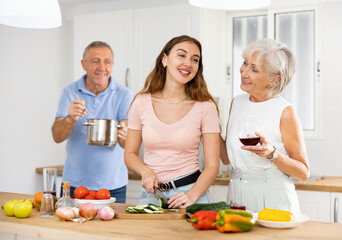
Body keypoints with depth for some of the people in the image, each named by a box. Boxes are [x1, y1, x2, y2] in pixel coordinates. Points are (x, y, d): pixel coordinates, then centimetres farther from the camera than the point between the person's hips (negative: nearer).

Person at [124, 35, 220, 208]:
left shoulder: (205, 107, -4)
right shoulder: (142, 102, 1)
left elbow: (212, 165, -3)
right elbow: (130, 154, 9)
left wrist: (191, 196, -17)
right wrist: (145, 172, -10)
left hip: (191, 190, -1)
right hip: (151, 193, 2)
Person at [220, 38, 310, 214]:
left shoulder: (285, 112, -12)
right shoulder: (237, 102, 5)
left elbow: (303, 173, -9)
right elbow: (227, 158, 10)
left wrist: (272, 154, -23)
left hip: (273, 199, -4)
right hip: (237, 194, 5)